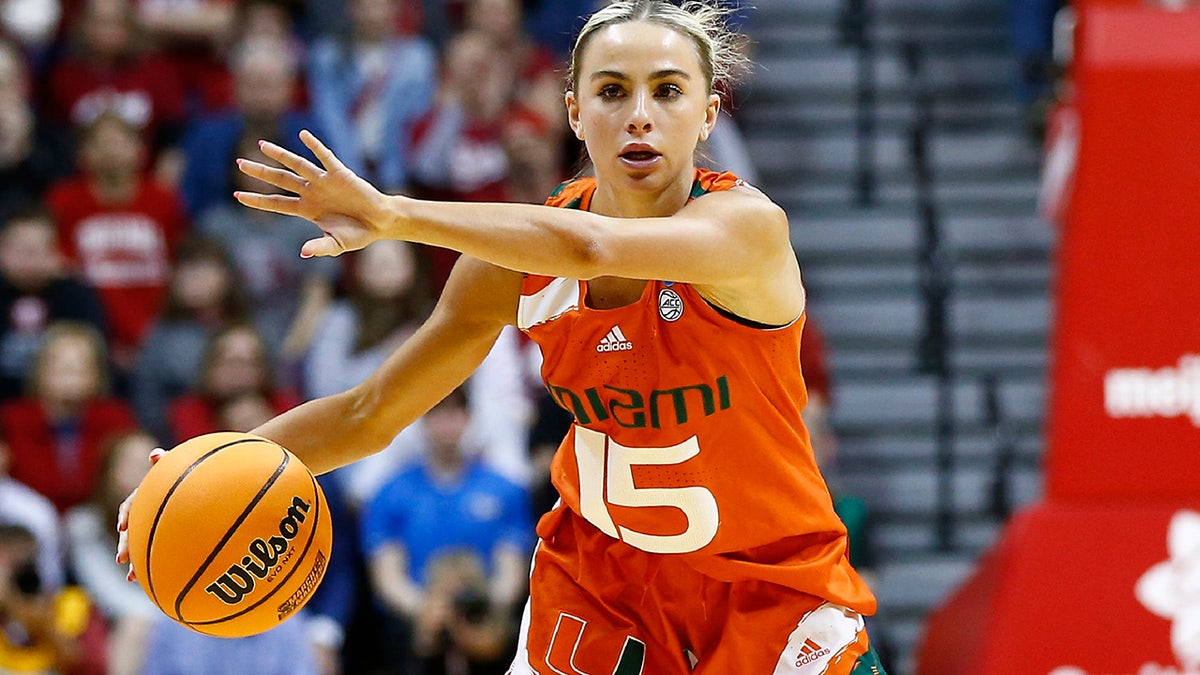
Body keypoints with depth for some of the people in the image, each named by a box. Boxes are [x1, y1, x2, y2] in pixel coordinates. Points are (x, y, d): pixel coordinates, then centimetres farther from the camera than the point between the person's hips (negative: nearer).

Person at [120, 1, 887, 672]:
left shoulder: (750, 224, -23)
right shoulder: (515, 262, -9)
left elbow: (588, 247, -43)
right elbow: (370, 413, 0)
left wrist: (394, 214, -41)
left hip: (773, 588, -3)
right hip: (597, 573, 3)